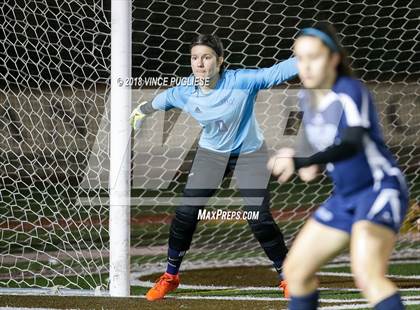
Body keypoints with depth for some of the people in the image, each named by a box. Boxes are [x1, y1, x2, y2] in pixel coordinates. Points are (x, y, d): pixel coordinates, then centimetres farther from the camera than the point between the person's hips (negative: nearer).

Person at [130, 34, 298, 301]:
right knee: (186, 213, -4)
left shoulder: (241, 81, -27)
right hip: (211, 154, 3)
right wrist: (142, 110, 25)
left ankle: (287, 276, 9)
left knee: (260, 219, -12)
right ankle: (171, 276, 17)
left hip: (250, 154, -3)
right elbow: (161, 100, 6)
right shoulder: (184, 93, -16)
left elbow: (276, 73, -34)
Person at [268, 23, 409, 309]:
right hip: (345, 197, 9)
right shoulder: (308, 97, 3)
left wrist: (302, 162, -50)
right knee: (296, 271, 12)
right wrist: (317, 165, 2)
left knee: (368, 277, -29)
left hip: (380, 189, -9)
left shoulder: (350, 92, -21)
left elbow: (352, 144, -38)